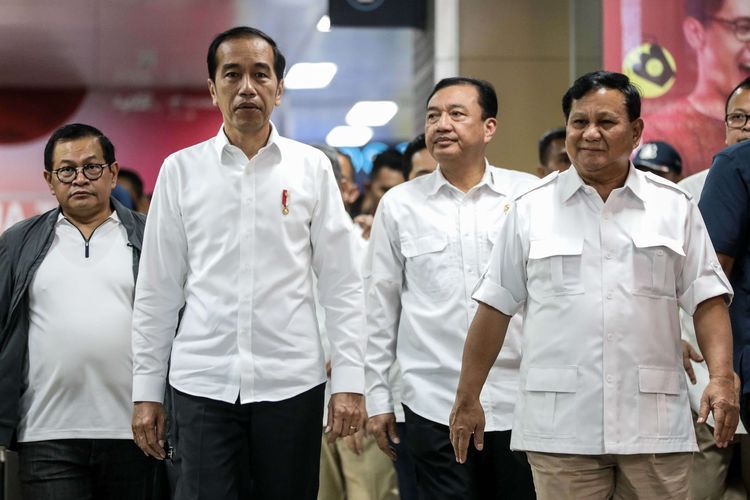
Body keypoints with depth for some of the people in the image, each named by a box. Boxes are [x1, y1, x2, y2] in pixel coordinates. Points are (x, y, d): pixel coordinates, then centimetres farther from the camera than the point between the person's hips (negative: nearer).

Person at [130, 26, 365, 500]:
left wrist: (349, 381, -3)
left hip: (292, 384, 0)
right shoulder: (180, 170, 5)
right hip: (204, 385, 0)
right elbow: (157, 291, 7)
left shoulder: (311, 167, 4)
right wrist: (147, 390, 5)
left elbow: (342, 285, 4)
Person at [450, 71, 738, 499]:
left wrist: (721, 377, -8)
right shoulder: (531, 210, 7)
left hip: (654, 427, 1)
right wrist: (468, 398, 6)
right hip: (561, 427, 0)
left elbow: (708, 302, 6)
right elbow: (495, 308, 8)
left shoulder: (675, 207, 9)